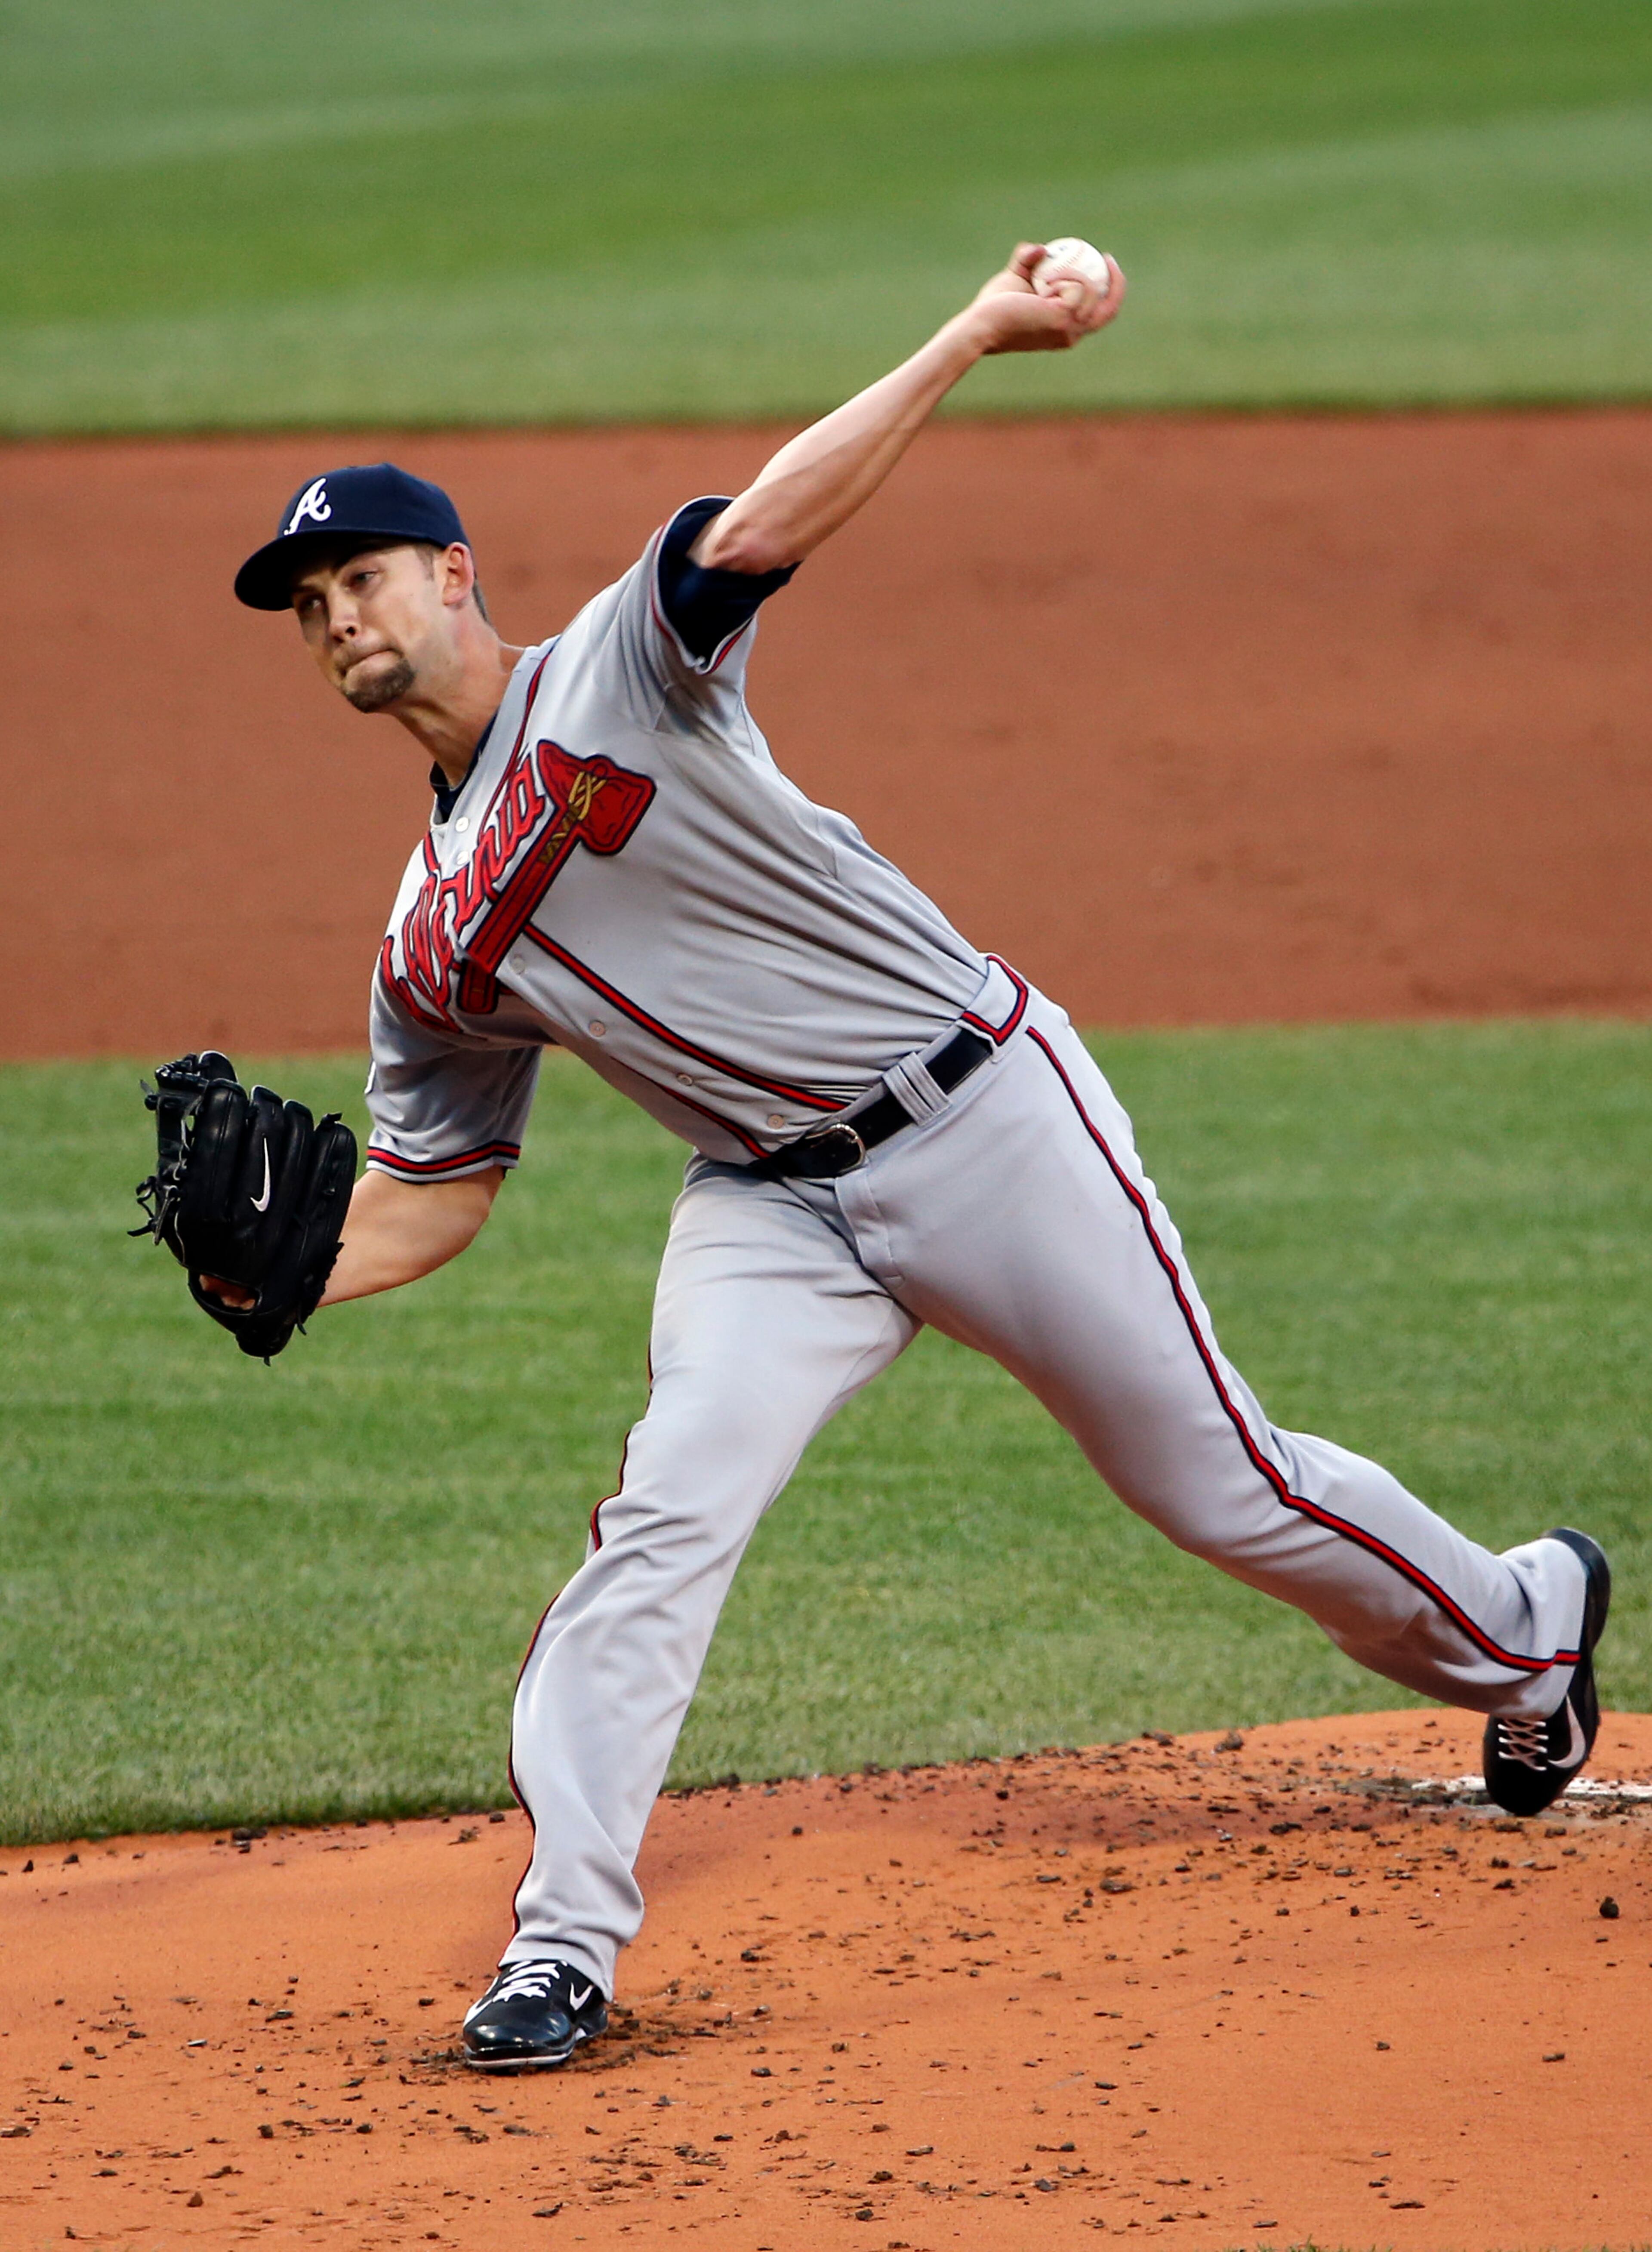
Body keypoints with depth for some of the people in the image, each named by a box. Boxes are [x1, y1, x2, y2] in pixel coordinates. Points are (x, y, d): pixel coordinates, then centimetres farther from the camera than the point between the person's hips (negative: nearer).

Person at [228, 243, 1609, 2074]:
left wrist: (975, 337, -34)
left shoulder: (616, 672, -7)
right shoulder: (432, 943, 9)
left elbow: (760, 532, -22)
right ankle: (564, 1944, -20)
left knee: (1218, 1484, 6)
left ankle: (1523, 1621, 32)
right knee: (667, 1512, -20)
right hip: (774, 1212, 4)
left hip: (982, 1116, -4)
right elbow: (430, 1192, 11)